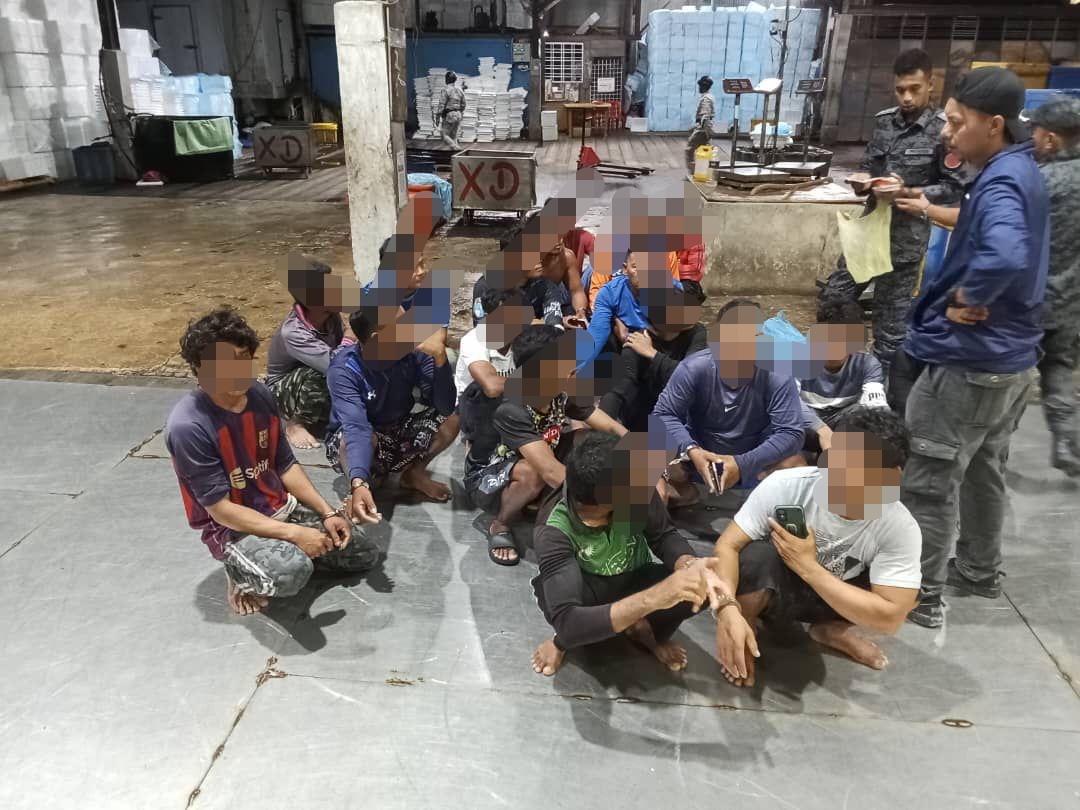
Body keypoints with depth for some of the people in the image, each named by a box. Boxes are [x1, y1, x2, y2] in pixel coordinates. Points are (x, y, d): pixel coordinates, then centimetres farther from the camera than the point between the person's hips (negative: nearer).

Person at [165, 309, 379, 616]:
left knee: (364, 554, 7)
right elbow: (221, 509, -23)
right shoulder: (187, 427, -25)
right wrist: (294, 534, -26)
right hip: (233, 528, -7)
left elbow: (285, 465, 6)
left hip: (282, 508, 7)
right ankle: (242, 573, -2)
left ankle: (284, 551, 20)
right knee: (292, 571, -36)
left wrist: (327, 513, -3)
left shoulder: (260, 395, -4)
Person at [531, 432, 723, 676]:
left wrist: (688, 564, -36)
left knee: (704, 582, -27)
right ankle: (564, 640, -2)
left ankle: (646, 629, 2)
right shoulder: (555, 533, -36)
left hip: (635, 580, 3)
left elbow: (664, 536, -11)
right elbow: (568, 622, -45)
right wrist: (654, 597, -55)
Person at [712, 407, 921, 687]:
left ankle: (833, 630, 4)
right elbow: (727, 546, -26)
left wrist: (808, 566, -33)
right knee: (757, 556, -35)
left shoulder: (900, 528, -24)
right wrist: (728, 611, -44)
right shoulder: (785, 486, -27)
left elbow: (889, 618, -28)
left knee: (909, 592, -20)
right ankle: (745, 629, -5)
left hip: (831, 598, 2)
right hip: (769, 590, -2)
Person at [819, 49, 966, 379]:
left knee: (891, 319, 3)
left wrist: (906, 194, -20)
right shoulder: (885, 120, 6)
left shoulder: (943, 130, -9)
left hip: (906, 238, -5)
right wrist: (863, 179, -9)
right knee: (832, 298, 9)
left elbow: (954, 188, -8)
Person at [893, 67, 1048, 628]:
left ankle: (920, 597, 15)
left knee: (928, 483, 2)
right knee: (983, 471, 23)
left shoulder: (1000, 182, -22)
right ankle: (979, 572, 40)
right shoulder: (1021, 172, 9)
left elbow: (1004, 256, -42)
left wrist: (964, 300, -25)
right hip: (1010, 357, 10)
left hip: (968, 361, -10)